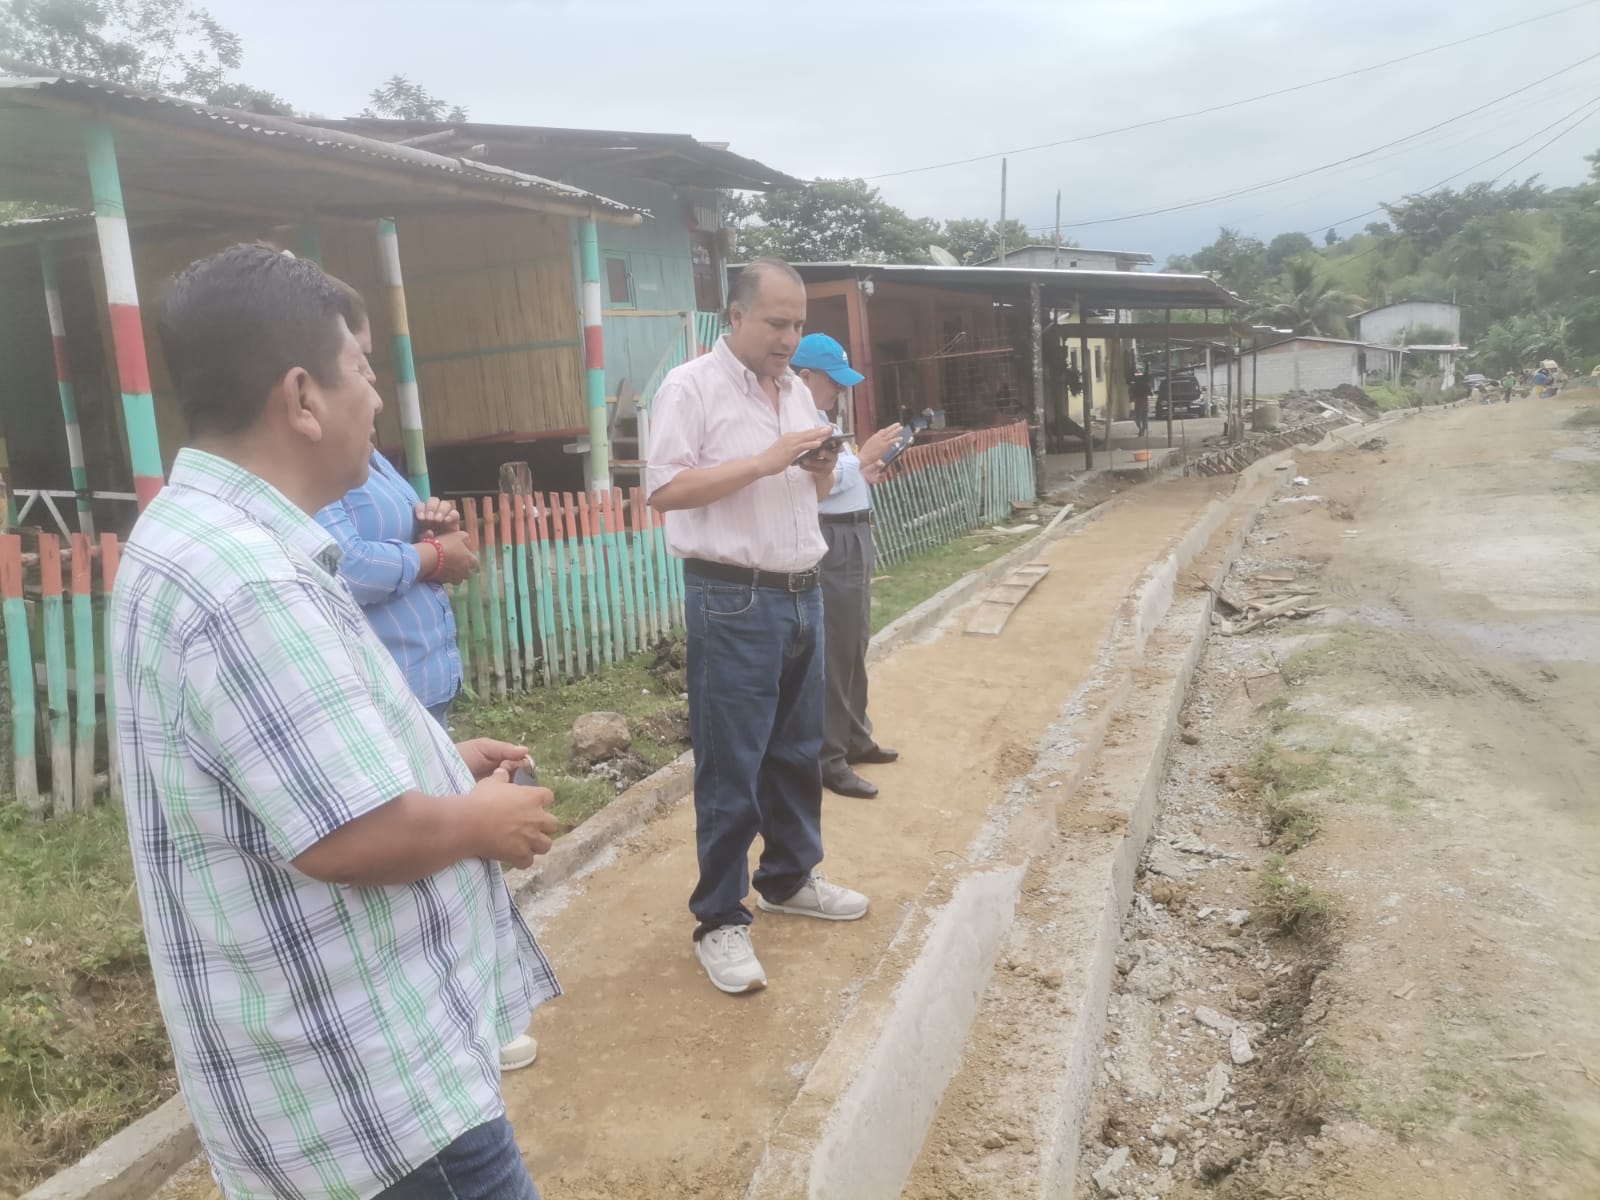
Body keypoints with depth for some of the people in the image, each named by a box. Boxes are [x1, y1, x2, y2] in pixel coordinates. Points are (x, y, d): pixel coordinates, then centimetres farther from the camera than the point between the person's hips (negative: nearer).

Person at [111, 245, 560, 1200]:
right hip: (359, 1075, -10)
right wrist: (488, 822, -12)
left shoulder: (203, 534, 8)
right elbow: (358, 837, -31)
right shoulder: (250, 584, -28)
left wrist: (437, 763, 9)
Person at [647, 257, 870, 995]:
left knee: (798, 751, 17)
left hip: (802, 593, 8)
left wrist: (821, 471, -4)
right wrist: (765, 461, -19)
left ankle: (789, 878, 34)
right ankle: (720, 920, 10)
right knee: (730, 766, -1)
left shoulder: (796, 390, 14)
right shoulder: (690, 386, -8)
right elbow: (664, 491, -17)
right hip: (733, 603, -7)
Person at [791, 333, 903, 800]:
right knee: (833, 651, -6)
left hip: (853, 538, 11)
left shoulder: (821, 419, 17)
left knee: (855, 646, 18)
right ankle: (829, 759, 2)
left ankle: (855, 738, 30)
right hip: (830, 543, -11)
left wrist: (865, 473, 9)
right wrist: (864, 456, -18)